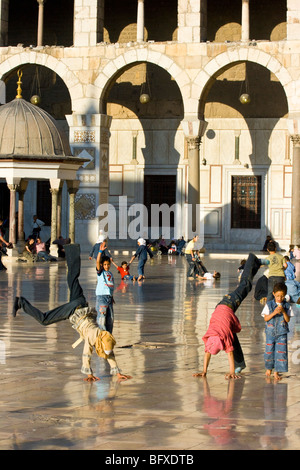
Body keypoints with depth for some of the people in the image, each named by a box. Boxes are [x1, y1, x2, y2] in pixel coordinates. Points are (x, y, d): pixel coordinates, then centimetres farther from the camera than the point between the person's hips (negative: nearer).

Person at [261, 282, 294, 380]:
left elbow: (288, 320, -3)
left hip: (282, 333, 0)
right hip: (270, 332, 0)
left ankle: (276, 371, 0)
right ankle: (269, 368, 31)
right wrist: (274, 312, -21)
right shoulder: (269, 305, -3)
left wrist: (283, 312, -20)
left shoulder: (287, 306, -1)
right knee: (269, 350, 7)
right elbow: (266, 318, -7)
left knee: (281, 351, -7)